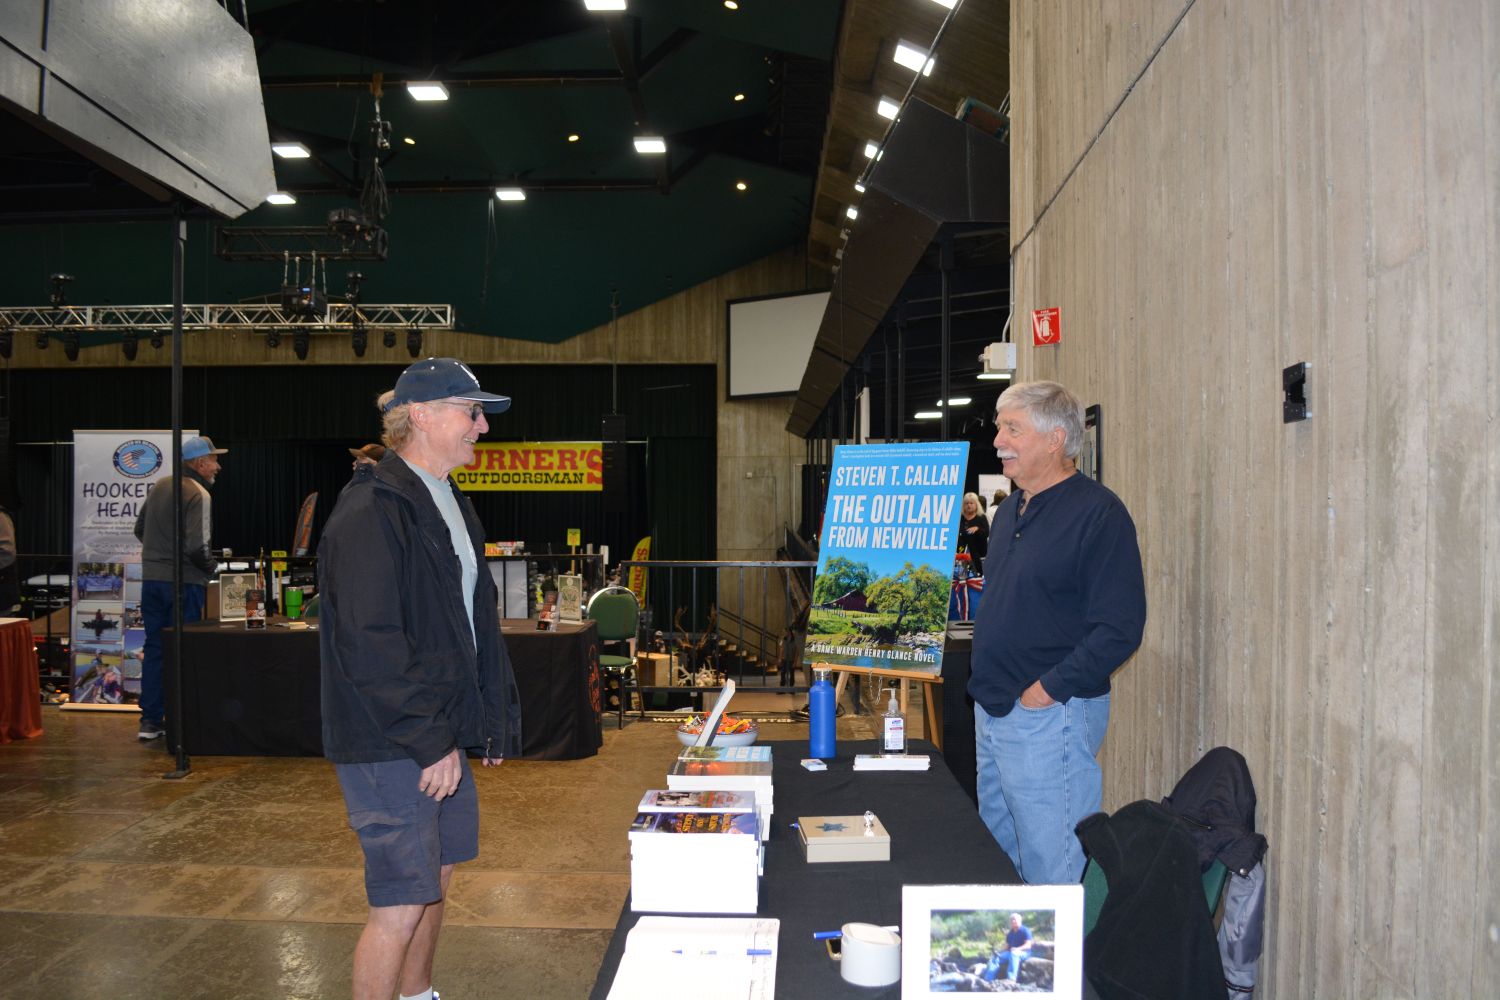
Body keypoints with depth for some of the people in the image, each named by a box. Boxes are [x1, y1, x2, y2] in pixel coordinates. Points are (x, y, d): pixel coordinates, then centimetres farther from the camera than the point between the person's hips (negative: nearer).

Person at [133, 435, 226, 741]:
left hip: (151, 578, 7)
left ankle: (150, 721, 16)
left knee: (154, 648, 12)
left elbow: (140, 529, 19)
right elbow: (197, 547, -22)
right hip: (184, 581, -7)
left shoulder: (159, 486, 10)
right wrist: (212, 567, -5)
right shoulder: (198, 495, -14)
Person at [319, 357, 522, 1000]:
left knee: (436, 882, 20)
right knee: (401, 905, -3)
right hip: (392, 749, -9)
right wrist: (430, 742, -21)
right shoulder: (371, 511, -17)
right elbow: (370, 644, -23)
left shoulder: (451, 507, 14)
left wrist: (496, 717, 15)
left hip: (443, 737, 9)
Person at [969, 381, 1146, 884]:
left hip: (1049, 715, -9)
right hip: (991, 710, 9)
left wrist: (1050, 688, -20)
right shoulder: (1011, 510, 14)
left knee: (1051, 866, 0)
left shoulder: (1098, 512, -14)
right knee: (997, 853, 20)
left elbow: (1119, 627, -20)